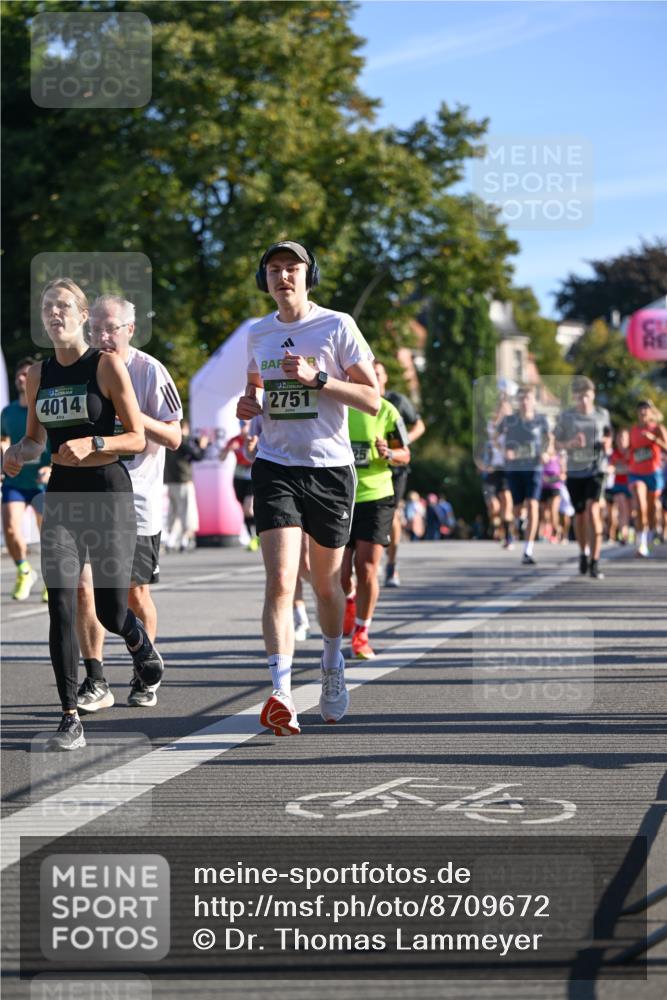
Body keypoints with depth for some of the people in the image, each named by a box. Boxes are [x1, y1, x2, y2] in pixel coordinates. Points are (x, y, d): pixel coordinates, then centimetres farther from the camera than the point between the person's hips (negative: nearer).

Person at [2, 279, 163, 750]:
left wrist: (93, 443, -22)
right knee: (61, 605, -10)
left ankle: (140, 641, 39)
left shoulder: (107, 365, -6)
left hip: (108, 492, -4)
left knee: (110, 611, 0)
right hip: (61, 495, 4)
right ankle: (71, 718, -7)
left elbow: (138, 439, -6)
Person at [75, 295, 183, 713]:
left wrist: (133, 415, -22)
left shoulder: (150, 371, -6)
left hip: (137, 498, -3)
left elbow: (174, 437, -7)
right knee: (83, 586, -9)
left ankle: (145, 677, 23)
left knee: (136, 593, 5)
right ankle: (96, 682, -1)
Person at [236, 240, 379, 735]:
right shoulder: (258, 333, 9)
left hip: (330, 469, -1)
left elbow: (372, 399, -7)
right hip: (276, 468, 2)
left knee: (326, 584, 12)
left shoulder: (338, 326, -4)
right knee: (281, 582, -15)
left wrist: (317, 378, -19)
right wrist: (249, 404, 4)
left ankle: (333, 666, 40)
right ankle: (282, 697, -23)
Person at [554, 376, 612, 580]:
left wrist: (607, 446, -5)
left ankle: (595, 563, -18)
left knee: (592, 509, -19)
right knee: (580, 514, 11)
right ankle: (583, 553, 39)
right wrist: (571, 444, -16)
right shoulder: (566, 416, -3)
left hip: (596, 468, -1)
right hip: (574, 469, 1)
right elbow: (557, 442, 4)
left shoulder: (603, 414, 1)